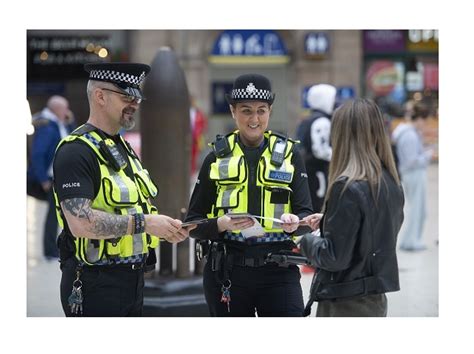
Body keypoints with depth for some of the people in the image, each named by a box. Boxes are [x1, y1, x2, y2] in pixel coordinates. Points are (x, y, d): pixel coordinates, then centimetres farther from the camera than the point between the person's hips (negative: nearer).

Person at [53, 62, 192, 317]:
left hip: (132, 282, 9)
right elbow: (80, 223, -26)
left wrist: (166, 228, 4)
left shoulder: (124, 149, 17)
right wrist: (143, 222, -23)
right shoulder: (76, 151, -14)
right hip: (95, 285, -9)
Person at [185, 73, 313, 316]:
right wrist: (221, 224, -17)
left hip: (278, 271, -1)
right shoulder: (217, 159, 7)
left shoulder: (289, 156, 8)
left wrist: (295, 222, -20)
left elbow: (306, 213, 4)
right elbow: (193, 224, 5)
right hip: (227, 272, 1)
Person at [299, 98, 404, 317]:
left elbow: (334, 257, -19)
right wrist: (327, 220, 15)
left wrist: (307, 242, 0)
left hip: (345, 305, -8)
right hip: (376, 301, 8)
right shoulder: (391, 185, 4)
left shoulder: (347, 188, -20)